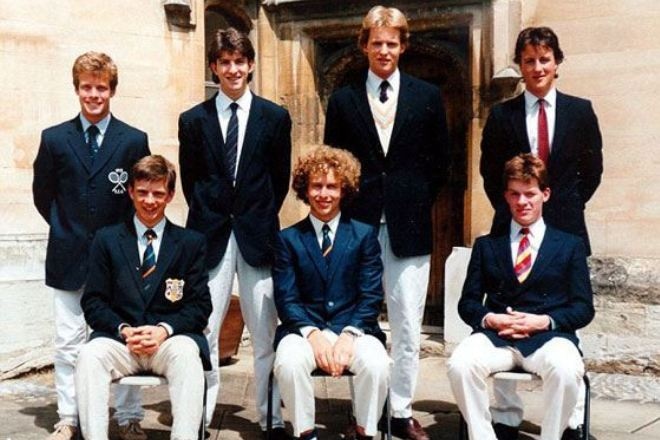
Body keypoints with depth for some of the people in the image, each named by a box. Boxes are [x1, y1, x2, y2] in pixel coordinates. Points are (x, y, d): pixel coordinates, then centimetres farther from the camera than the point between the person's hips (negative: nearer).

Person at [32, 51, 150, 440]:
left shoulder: (135, 140, 1)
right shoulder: (54, 139, 5)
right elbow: (42, 194, 12)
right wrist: (68, 230, 9)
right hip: (69, 258, 1)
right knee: (69, 344, 5)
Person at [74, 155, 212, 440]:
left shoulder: (192, 242, 13)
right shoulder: (107, 240, 14)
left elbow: (200, 305, 6)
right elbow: (93, 302, 8)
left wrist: (165, 329, -13)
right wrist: (124, 330, -11)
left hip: (171, 340, -1)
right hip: (120, 340, 1)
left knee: (187, 354, -35)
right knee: (89, 355, -32)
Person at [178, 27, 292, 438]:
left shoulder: (275, 117, 6)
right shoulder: (193, 120, 7)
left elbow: (281, 178, 9)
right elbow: (190, 180, 11)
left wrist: (261, 218, 6)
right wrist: (209, 219, 6)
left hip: (258, 234, 0)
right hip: (211, 235, 1)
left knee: (265, 334, 4)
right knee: (203, 333, 2)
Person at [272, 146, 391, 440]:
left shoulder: (364, 235, 8)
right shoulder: (289, 238, 7)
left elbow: (371, 296, 1)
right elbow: (286, 299, 1)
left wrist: (349, 335, -15)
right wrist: (313, 334, -16)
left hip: (353, 327, 0)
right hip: (305, 328, 0)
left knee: (376, 364, -30)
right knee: (289, 362, -32)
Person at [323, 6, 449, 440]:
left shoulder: (428, 96, 7)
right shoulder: (343, 100, 7)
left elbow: (441, 161, 10)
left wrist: (416, 203, 4)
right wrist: (349, 207, 2)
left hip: (409, 228, 0)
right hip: (358, 226, 0)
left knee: (408, 330, 4)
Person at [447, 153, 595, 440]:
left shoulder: (570, 245, 15)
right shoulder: (486, 245, 19)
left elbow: (584, 308, 8)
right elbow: (468, 302, 13)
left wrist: (545, 320, -11)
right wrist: (489, 319, -10)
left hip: (548, 336, -1)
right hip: (496, 335, 1)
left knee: (566, 370, -35)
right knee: (460, 363, -31)